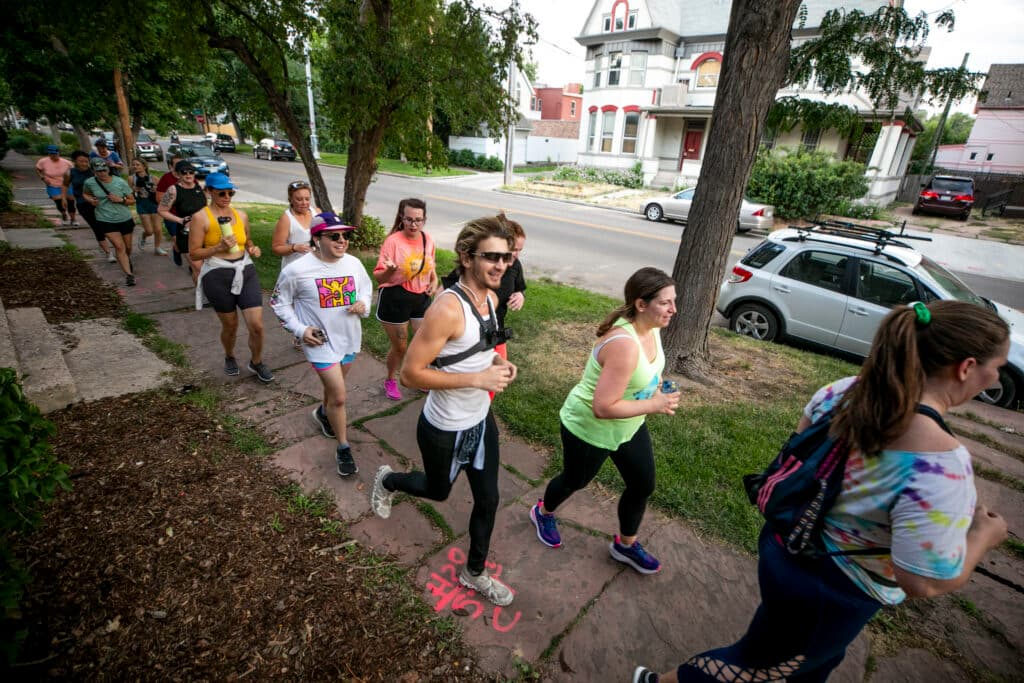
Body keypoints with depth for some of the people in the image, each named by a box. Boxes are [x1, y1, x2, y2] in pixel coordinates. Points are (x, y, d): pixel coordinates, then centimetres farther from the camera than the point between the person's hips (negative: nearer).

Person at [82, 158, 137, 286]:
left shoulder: (120, 182, -10)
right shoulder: (89, 183, -7)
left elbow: (132, 200, -3)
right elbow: (85, 194, 14)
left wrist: (121, 200, -22)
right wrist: (90, 200, -7)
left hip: (125, 219, 1)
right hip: (105, 220, -1)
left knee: (127, 247, 16)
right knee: (119, 246, -15)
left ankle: (128, 261, 49)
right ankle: (129, 274, -14)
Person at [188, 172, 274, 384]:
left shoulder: (241, 215, 8)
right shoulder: (200, 218, -6)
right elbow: (193, 254, -6)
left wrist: (253, 248, 2)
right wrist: (219, 247, -21)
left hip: (246, 272, 3)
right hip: (218, 276, -3)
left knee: (257, 325, -3)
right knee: (230, 325, 12)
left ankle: (256, 363, 23)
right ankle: (229, 357, 43)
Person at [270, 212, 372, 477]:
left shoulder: (354, 263, -7)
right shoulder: (297, 269, -18)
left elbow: (367, 287, 12)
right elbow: (279, 302, -4)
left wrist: (364, 304, -9)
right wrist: (299, 329, -14)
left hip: (349, 338, 5)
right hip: (320, 341, -5)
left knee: (334, 385, 26)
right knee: (339, 396, -7)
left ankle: (323, 413, 58)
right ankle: (343, 449, 13)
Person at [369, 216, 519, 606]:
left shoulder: (490, 299, -3)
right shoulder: (447, 309, -30)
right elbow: (410, 373, -28)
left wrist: (496, 361, -6)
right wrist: (477, 379, -30)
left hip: (481, 421, 7)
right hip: (445, 430, -7)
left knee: (488, 500, 17)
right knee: (438, 491, 22)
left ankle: (474, 573, 43)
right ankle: (387, 481, 55)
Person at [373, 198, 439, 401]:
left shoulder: (428, 239, -2)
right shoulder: (393, 241, -18)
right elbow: (379, 278, -18)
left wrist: (434, 281, -2)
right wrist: (390, 270, -39)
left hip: (422, 298, 5)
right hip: (395, 299, -5)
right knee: (399, 347, 10)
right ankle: (391, 380, 38)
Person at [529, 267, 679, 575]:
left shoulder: (650, 327, -8)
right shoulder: (624, 344, -38)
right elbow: (603, 408, -37)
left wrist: (656, 388, -2)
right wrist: (654, 405, -29)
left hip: (628, 426, 8)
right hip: (590, 429, -8)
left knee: (643, 485, 15)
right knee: (576, 480, 19)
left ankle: (625, 545, 42)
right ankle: (543, 512, 53)